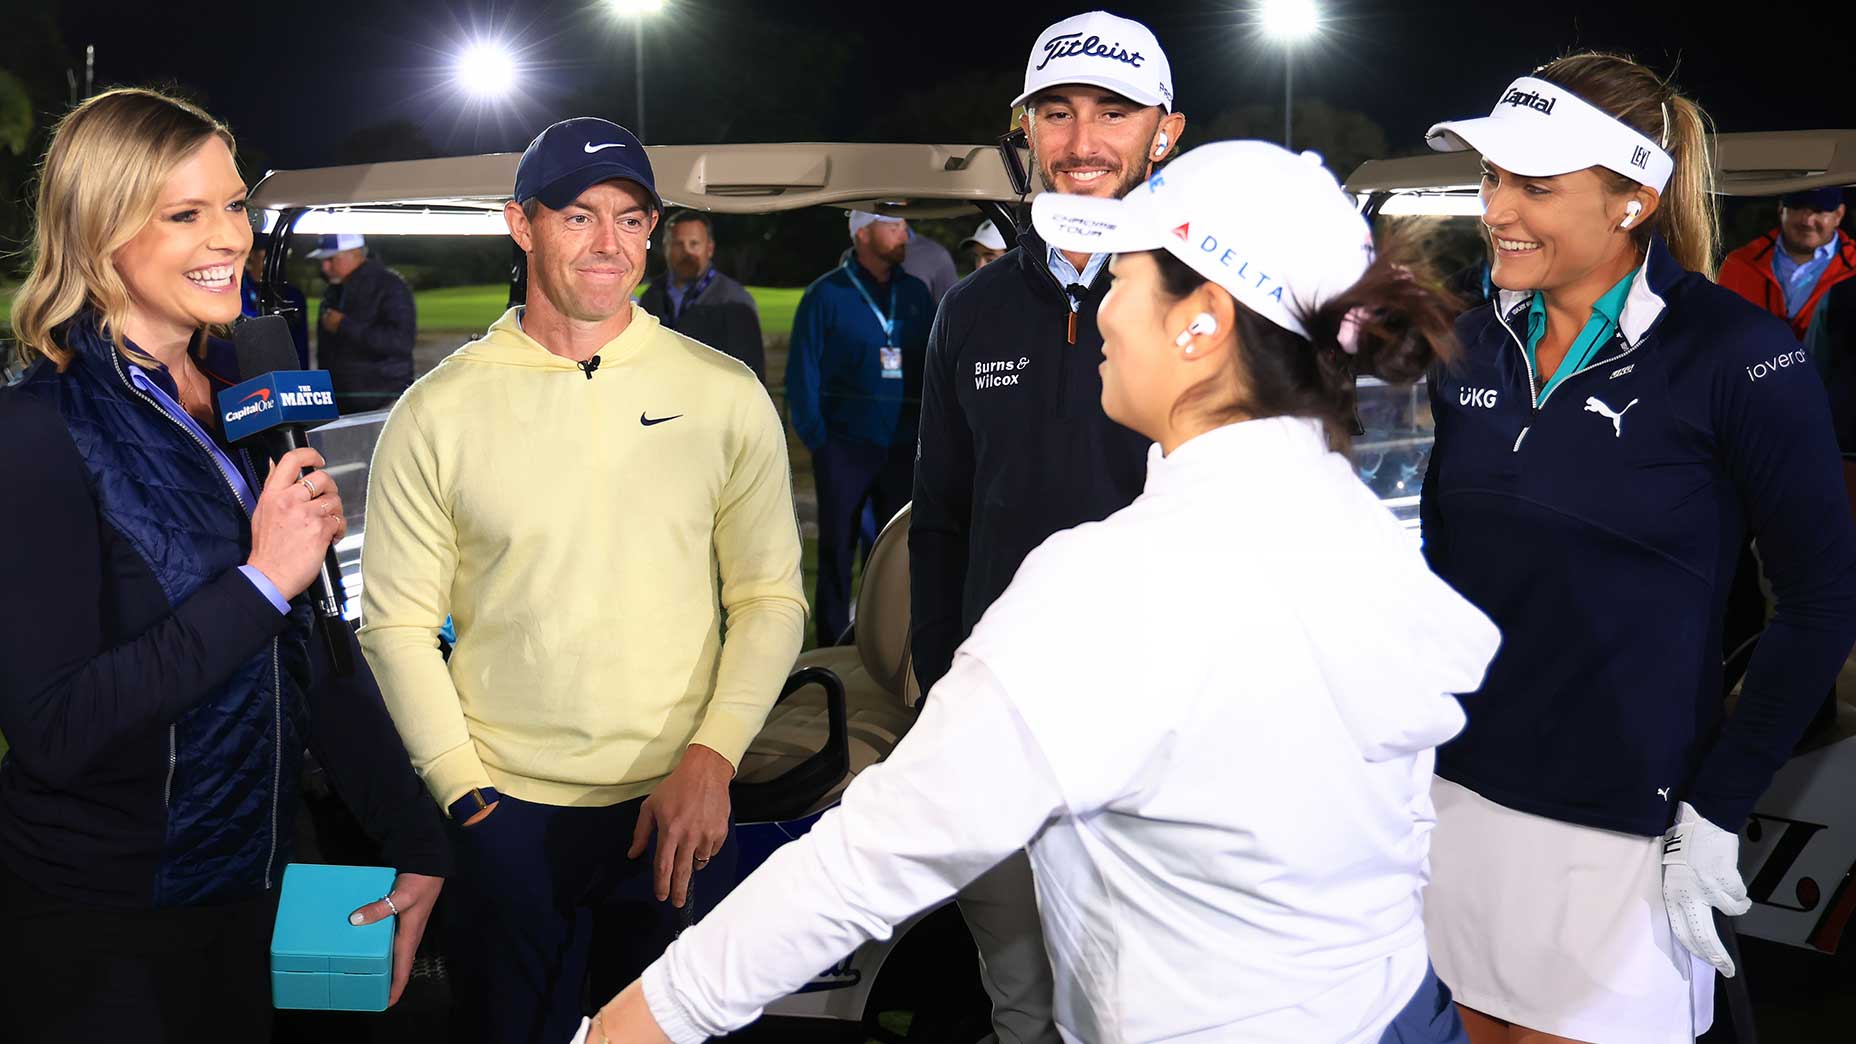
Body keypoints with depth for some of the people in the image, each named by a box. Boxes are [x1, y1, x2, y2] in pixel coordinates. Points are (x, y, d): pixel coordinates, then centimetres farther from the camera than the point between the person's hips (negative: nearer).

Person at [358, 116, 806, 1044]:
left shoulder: (727, 397, -1)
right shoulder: (438, 411, -3)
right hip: (505, 815, 0)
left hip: (681, 809, 1)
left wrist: (711, 757, -9)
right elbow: (396, 623, 0)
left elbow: (771, 597, 2)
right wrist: (462, 793, -5)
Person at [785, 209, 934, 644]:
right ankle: (834, 645, 12)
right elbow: (801, 373, -3)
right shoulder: (826, 295, -2)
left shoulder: (915, 293, 10)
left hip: (902, 446, 3)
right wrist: (815, 439, -9)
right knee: (837, 547, 4)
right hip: (844, 447, -3)